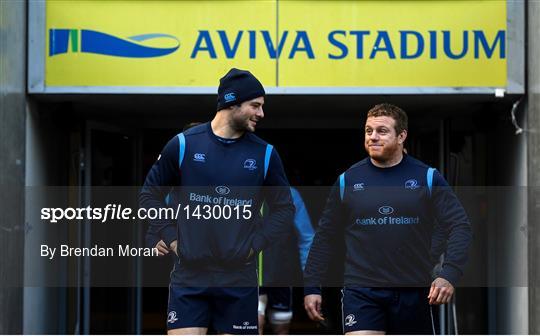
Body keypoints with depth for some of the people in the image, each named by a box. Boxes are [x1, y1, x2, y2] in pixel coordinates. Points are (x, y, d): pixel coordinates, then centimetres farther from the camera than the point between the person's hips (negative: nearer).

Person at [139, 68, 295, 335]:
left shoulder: (265, 154, 4)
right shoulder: (184, 144, 0)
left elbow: (284, 208, 12)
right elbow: (149, 194, 9)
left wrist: (255, 243, 0)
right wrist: (171, 238, -1)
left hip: (240, 278, 2)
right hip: (189, 275, -1)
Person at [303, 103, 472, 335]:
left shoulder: (427, 178, 0)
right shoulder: (347, 181, 4)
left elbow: (459, 226, -3)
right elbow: (324, 236, 10)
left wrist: (449, 274, -17)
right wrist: (311, 287, 7)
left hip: (414, 291, 1)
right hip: (361, 291, -1)